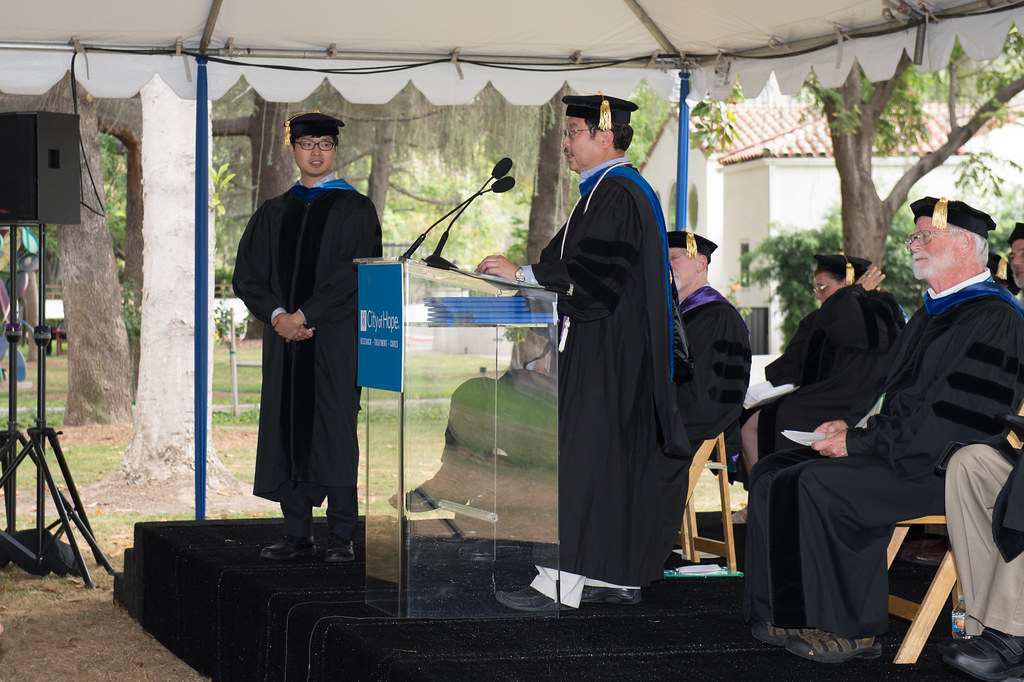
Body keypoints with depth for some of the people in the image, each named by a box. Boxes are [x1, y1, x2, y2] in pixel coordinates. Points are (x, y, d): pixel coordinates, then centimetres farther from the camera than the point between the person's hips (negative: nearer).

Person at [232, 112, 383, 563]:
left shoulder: (355, 209, 3)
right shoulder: (273, 214, 15)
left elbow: (355, 275, -7)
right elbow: (247, 276, 9)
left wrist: (305, 315, -13)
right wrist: (277, 315, -9)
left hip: (336, 339, -4)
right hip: (284, 339, 4)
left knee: (334, 432, -6)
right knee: (287, 432, 2)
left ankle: (340, 537, -3)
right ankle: (297, 535, 7)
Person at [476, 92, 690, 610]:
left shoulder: (616, 194, -15)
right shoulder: (610, 190, 17)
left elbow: (591, 272, -23)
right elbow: (575, 261, 20)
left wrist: (522, 273, -19)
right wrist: (521, 270, 12)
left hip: (604, 352, -11)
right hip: (603, 348, 11)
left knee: (579, 458, -10)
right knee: (614, 459, 11)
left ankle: (561, 582, -11)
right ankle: (620, 574, 15)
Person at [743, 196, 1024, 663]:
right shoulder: (933, 311, 20)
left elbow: (946, 414, -21)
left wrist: (859, 441, -19)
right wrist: (851, 423, 5)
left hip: (939, 467, -10)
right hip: (895, 451, 10)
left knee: (821, 485, -29)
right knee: (773, 475, -2)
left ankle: (852, 629, -19)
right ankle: (786, 613, -5)